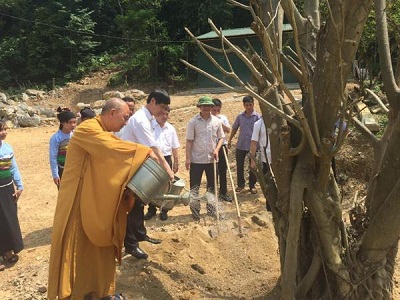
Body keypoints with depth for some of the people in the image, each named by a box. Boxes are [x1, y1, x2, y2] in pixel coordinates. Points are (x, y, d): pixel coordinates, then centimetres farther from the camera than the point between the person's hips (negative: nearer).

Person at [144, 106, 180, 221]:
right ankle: (151, 209, 22)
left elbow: (175, 147, 10)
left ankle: (164, 211, 21)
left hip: (166, 159, 2)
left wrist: (176, 162, 8)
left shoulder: (171, 128, 7)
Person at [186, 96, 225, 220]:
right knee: (194, 186, 0)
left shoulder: (217, 121, 2)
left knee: (212, 186, 13)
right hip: (196, 159, -3)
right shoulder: (193, 122, -6)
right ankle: (195, 211, 10)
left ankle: (211, 209, 27)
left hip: (212, 159, 3)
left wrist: (217, 149, -9)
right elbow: (189, 141, -7)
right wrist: (188, 158, -11)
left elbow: (221, 137, 9)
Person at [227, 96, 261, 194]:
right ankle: (240, 184, 25)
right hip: (240, 145, 3)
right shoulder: (240, 116, 4)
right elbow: (234, 128, 15)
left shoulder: (258, 116, -6)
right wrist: (230, 140, 16)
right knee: (239, 166, 9)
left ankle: (252, 185, 22)